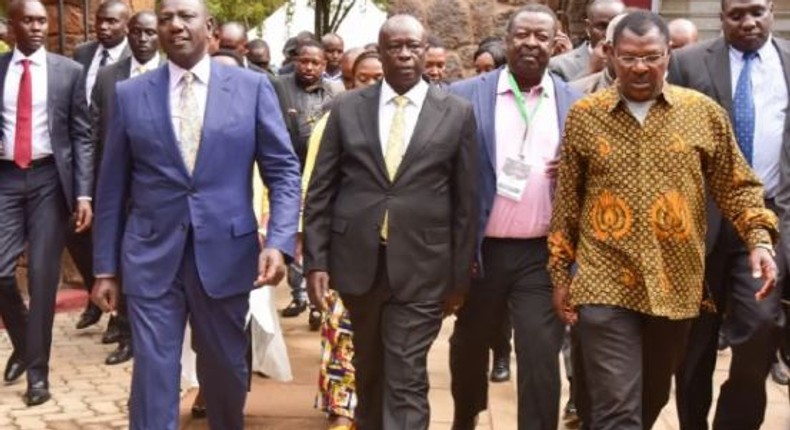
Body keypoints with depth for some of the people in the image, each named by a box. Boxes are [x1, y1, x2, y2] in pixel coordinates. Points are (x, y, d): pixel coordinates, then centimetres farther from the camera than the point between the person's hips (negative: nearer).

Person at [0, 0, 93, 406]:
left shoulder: (68, 71, 3)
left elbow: (82, 136, 1)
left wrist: (83, 193, -7)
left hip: (49, 178, -1)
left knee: (43, 275, 0)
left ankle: (38, 368, 12)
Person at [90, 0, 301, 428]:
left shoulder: (252, 87, 0)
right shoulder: (130, 94, 3)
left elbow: (283, 170, -1)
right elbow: (112, 187, 6)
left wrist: (279, 242, -14)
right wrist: (105, 266, 5)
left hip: (225, 253, 0)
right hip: (151, 257, 0)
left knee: (226, 368, 15)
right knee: (153, 373, 0)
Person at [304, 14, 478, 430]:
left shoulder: (456, 113, 0)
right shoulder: (347, 108, 4)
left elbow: (466, 200, 2)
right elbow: (320, 191, 4)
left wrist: (459, 274, 1)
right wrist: (316, 259, -3)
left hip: (420, 266, -2)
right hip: (358, 260, 2)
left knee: (406, 379, -3)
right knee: (368, 368, 19)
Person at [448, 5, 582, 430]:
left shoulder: (575, 103, 4)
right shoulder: (465, 95, -1)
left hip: (544, 253, 0)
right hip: (481, 249, 1)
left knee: (540, 355, -3)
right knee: (469, 345, 18)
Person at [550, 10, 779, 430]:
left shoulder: (704, 112, 1)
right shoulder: (583, 114, 1)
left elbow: (737, 187, 6)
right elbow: (567, 201, 6)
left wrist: (760, 239, -10)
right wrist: (561, 273, 6)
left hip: (676, 285, 2)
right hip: (605, 284, -2)